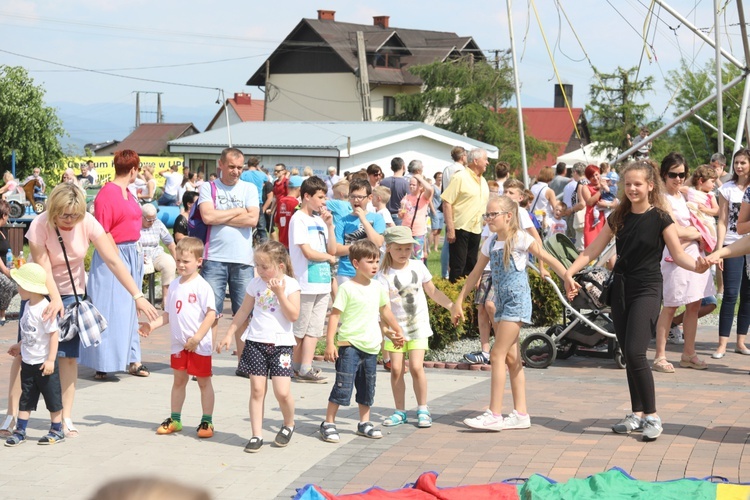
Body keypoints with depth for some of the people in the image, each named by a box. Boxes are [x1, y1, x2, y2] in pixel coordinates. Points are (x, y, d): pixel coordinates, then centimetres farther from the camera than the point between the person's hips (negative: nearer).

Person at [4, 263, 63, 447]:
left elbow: (53, 334, -21)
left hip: (44, 363, -8)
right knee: (26, 397, 12)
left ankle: (57, 430, 16)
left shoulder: (45, 308, -21)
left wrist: (51, 359, -22)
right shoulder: (28, 306, 5)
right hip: (28, 362, 8)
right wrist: (20, 345, 26)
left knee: (52, 397, 5)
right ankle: (20, 431, 16)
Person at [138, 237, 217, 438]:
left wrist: (197, 337, -21)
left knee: (204, 381, 4)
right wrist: (151, 325, 0)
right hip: (178, 343, 6)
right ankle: (175, 419, 25)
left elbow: (211, 314, -17)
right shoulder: (174, 285, 8)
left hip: (199, 344, -6)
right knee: (179, 380, 16)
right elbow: (168, 314, 14)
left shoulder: (202, 286, -12)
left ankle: (207, 421, 12)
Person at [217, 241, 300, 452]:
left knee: (282, 392, -9)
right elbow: (244, 311, 15)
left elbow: (293, 316, -14)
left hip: (281, 343, -3)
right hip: (256, 341, 3)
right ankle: (257, 435, 6)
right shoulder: (255, 283, 5)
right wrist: (229, 334, 13)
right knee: (257, 389, 1)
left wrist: (279, 293, -20)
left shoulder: (290, 284, -6)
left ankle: (289, 424, 19)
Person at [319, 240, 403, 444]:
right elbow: (335, 315, -11)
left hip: (371, 346, 6)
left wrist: (397, 330, 33)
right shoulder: (347, 288, -10)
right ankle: (328, 424, 0)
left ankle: (364, 423, 26)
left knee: (367, 387, 14)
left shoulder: (377, 287, 8)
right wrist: (330, 342, -17)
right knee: (343, 385, -8)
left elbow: (385, 310, 24)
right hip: (349, 344, -6)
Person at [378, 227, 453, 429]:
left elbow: (433, 292, 12)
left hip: (418, 325, 1)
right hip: (395, 328, -1)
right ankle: (400, 411, 13)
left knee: (416, 367, -9)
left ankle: (423, 409, 5)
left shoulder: (418, 267, 1)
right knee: (396, 369, -2)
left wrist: (453, 307, 5)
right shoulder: (385, 274, -10)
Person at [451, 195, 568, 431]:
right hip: (501, 302, 8)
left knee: (498, 355, -11)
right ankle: (520, 413, 12)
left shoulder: (520, 238, -8)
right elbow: (475, 274, 17)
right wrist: (459, 301, 17)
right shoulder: (491, 243, 11)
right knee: (511, 357, 8)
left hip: (517, 301, -8)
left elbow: (548, 258, -13)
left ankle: (494, 414, -10)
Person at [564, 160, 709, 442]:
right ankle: (637, 414, 16)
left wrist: (696, 266, -30)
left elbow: (678, 254, -10)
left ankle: (652, 416, -7)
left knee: (635, 353, -16)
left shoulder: (660, 218, -7)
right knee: (628, 355, 7)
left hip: (647, 290, -5)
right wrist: (570, 272, -2)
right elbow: (593, 250, 9)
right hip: (621, 288, 5)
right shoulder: (619, 218, 7)